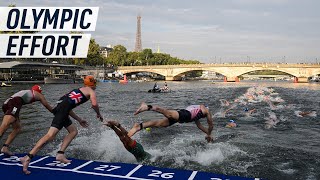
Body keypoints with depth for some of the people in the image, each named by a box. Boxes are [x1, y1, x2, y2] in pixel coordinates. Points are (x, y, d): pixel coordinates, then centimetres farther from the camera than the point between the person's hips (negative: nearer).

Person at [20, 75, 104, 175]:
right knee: (51, 135, -18)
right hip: (63, 109, -9)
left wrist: (79, 120, 38)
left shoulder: (79, 90, 34)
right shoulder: (91, 91, 11)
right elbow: (94, 104, -9)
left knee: (73, 131, 18)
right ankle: (28, 157, -25)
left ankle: (60, 154, 7)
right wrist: (98, 114, 11)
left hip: (60, 107, 9)